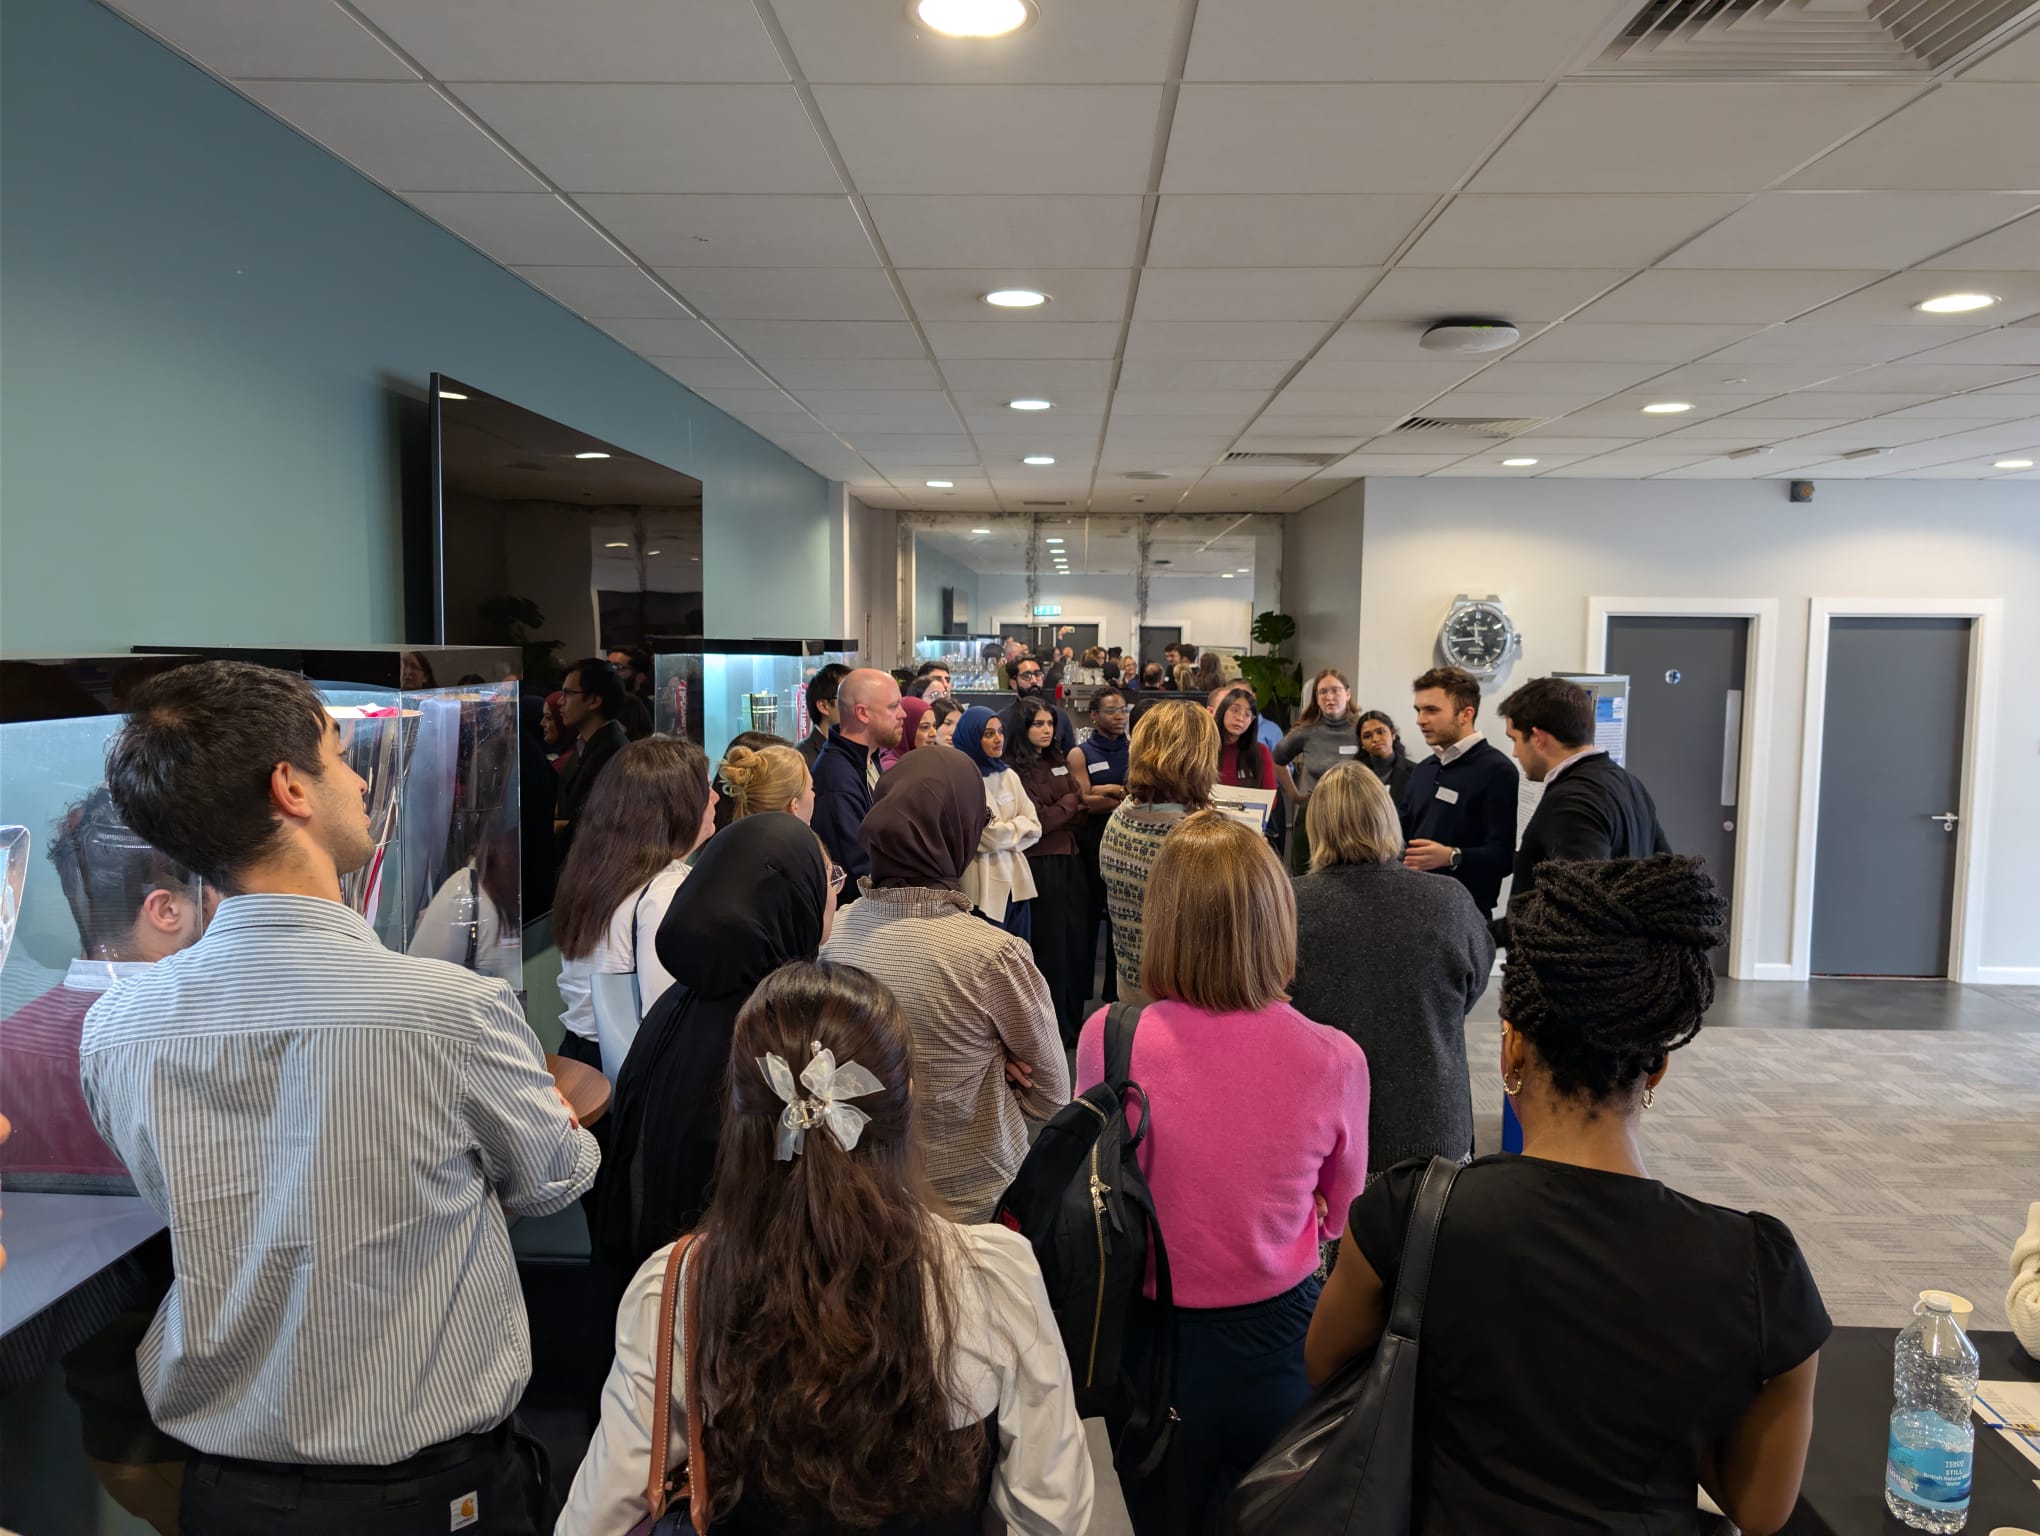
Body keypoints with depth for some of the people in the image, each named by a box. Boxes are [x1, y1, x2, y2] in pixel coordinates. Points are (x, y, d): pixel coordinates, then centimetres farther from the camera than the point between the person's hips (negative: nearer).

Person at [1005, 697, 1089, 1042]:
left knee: (1075, 939, 9)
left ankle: (1073, 1019, 22)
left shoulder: (1059, 762, 13)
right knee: (1049, 944, 2)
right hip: (1039, 864, -6)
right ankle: (1056, 1027, 14)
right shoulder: (1013, 770, -11)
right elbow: (1036, 822, -16)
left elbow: (1081, 813, 8)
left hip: (1069, 860, 7)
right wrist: (1071, 800, -1)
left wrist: (1053, 816, -13)